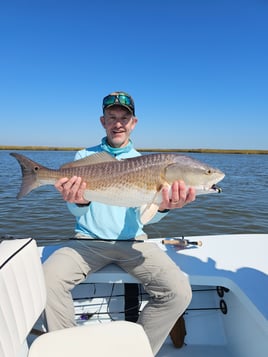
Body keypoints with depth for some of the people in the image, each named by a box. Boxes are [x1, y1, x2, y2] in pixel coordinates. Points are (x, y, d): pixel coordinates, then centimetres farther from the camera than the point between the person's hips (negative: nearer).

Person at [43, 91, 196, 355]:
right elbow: (76, 212, -1)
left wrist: (163, 206, -30)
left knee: (179, 292, -18)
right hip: (88, 240, 0)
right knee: (47, 280, -25)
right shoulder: (85, 157, 6)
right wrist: (79, 202, -27)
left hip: (132, 242, 1)